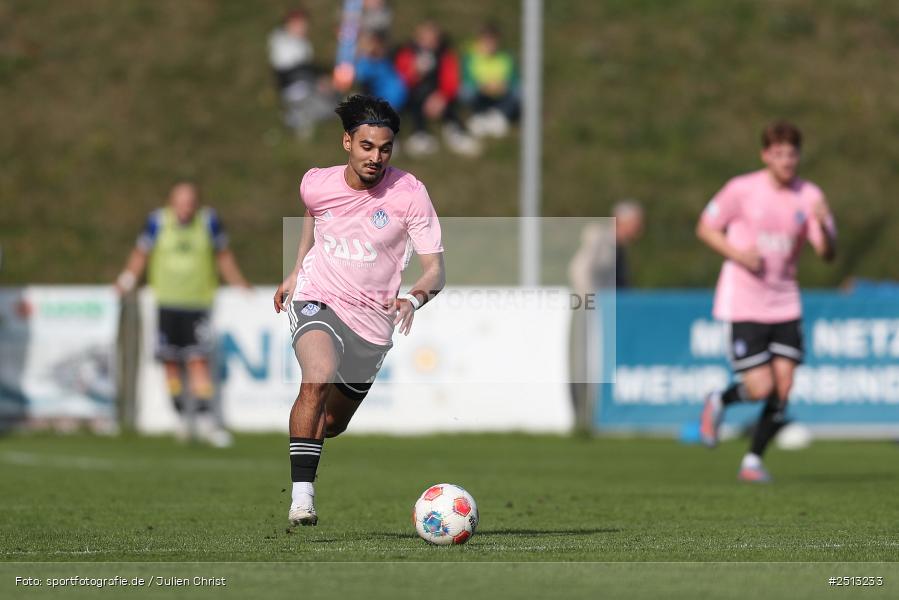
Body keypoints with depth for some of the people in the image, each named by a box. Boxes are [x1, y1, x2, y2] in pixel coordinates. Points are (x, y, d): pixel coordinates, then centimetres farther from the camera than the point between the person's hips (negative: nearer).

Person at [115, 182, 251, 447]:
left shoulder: (209, 221, -2)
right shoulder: (158, 221, -4)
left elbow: (223, 257, 12)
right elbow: (140, 254, 9)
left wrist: (239, 284, 11)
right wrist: (127, 280, -3)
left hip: (198, 304, -1)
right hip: (166, 304, 1)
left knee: (198, 361, -12)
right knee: (171, 363, 3)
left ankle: (206, 419, -11)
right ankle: (182, 416, 19)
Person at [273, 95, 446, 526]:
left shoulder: (409, 193, -14)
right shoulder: (315, 184, -7)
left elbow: (435, 268, -16)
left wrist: (414, 298, -36)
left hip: (372, 321, 1)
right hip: (317, 300, -1)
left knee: (331, 422, 13)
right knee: (319, 378, -32)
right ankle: (301, 495, -32)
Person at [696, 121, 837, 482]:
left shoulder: (809, 196, 1)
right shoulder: (742, 189, -7)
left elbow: (828, 254, -2)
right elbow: (705, 228, 2)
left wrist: (823, 226, -23)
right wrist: (737, 253, -14)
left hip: (785, 303, 4)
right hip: (744, 303, -4)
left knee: (782, 390, -4)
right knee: (760, 388, -12)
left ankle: (753, 461, 13)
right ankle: (718, 403, 21)